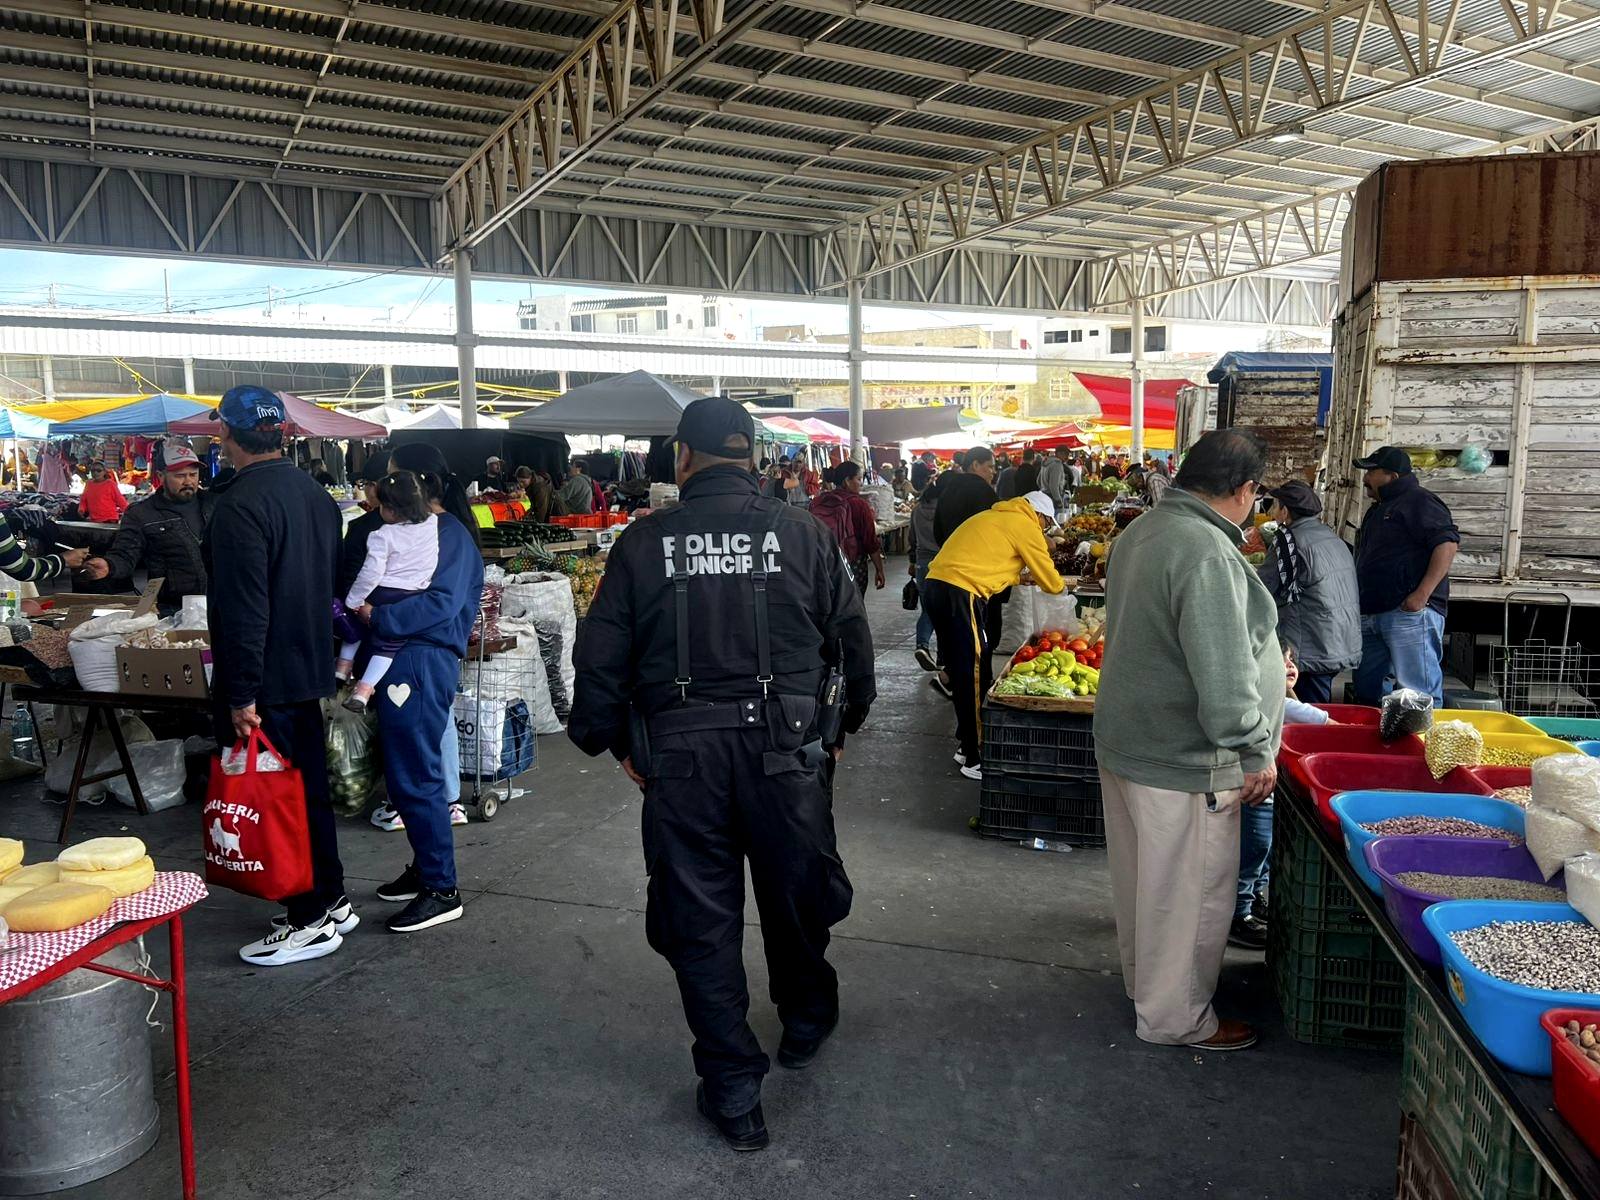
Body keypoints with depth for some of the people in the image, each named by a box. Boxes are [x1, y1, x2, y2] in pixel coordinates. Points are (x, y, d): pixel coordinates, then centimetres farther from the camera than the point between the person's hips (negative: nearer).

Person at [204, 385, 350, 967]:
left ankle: (311, 920, 10)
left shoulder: (240, 504, -19)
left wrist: (241, 694, -20)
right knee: (310, 788, 17)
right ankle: (331, 902, 28)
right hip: (309, 670, 9)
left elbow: (244, 608, -23)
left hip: (264, 682, -9)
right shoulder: (316, 494, 8)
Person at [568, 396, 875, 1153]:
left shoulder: (644, 543, -3)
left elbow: (600, 656, -1)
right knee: (797, 898, 22)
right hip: (786, 749, 1)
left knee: (701, 923, 12)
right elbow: (852, 637, 3)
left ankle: (733, 1096, 21)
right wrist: (843, 725, 18)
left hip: (680, 757, -1)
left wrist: (615, 743, 13)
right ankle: (806, 1025, 45)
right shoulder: (803, 535, -3)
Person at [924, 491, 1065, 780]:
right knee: (975, 674, -3)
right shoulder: (1026, 526, 0)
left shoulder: (995, 517, 25)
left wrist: (1022, 578, 31)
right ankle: (976, 759, 3)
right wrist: (1061, 586, 27)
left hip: (936, 585, 9)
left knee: (963, 671, 17)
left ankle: (968, 744, 26)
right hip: (961, 594, -9)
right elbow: (1050, 581, 7)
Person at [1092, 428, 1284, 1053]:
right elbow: (1223, 675, -27)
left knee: (1143, 880, 24)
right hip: (1182, 764, -10)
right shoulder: (1208, 554, -25)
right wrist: (1256, 753, -15)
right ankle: (1175, 1017, 23)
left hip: (1126, 741, 10)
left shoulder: (1141, 530, 7)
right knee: (1188, 892, 7)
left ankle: (1143, 981, 42)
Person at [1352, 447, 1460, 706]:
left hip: (1410, 612, -10)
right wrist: (1361, 606, 24)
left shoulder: (1418, 501, -5)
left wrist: (1422, 594, -24)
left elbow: (1448, 542, -18)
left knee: (1418, 693, -10)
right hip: (1371, 614, 10)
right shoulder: (1379, 509, 25)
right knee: (1367, 692, 13)